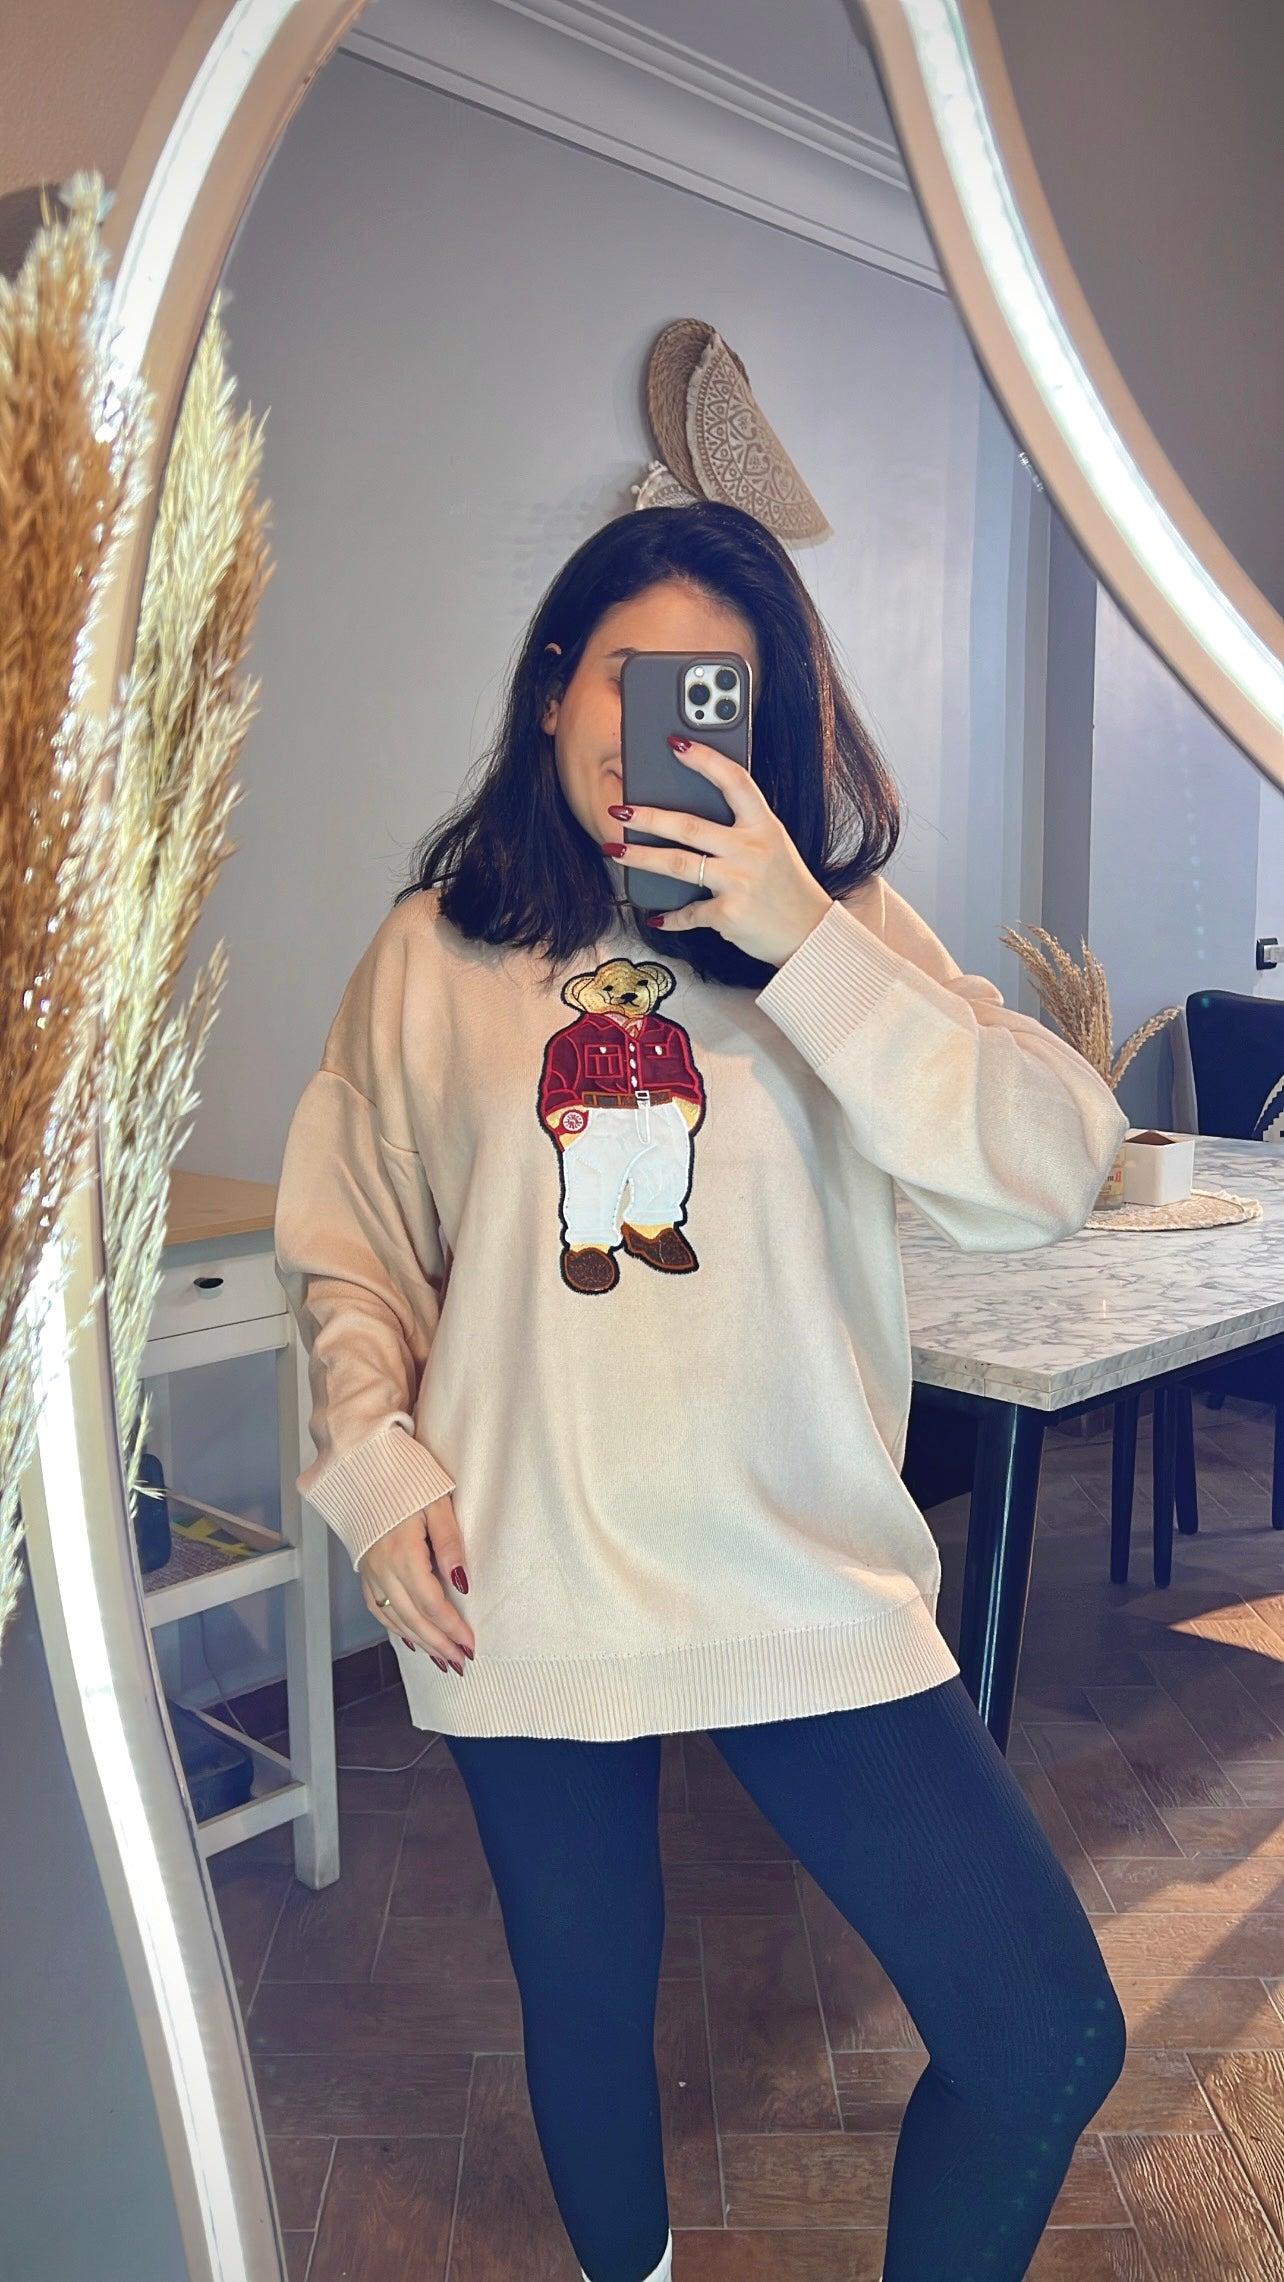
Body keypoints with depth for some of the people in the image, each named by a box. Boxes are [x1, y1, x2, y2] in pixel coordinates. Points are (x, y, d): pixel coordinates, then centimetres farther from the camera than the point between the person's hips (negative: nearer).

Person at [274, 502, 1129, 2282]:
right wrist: (376, 1466, -5)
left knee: (1052, 2035, 0)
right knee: (587, 2008, 20)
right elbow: (346, 1252, 8)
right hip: (526, 1589, 1)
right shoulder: (435, 953, 1)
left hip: (812, 1581, 0)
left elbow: (1047, 1177, -14)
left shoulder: (841, 933, 0)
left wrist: (802, 935, -20)